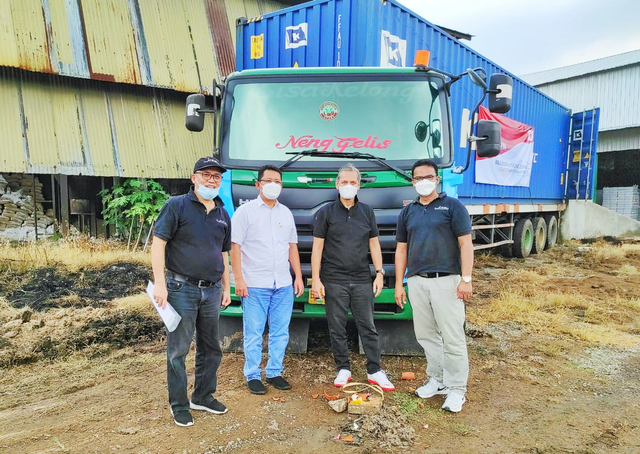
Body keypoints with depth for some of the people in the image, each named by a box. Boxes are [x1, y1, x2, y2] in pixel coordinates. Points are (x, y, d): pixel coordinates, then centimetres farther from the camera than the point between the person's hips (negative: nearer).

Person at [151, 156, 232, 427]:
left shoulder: (223, 214, 11)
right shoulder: (177, 206, -7)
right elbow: (158, 243, -11)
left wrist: (226, 288, 16)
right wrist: (160, 283, -17)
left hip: (212, 291, 6)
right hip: (182, 288, -6)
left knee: (210, 349, 16)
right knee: (178, 350, 5)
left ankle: (203, 397, 34)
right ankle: (179, 405, 22)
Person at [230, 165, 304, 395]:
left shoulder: (286, 212, 14)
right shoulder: (245, 211, -2)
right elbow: (235, 246, -6)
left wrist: (298, 276, 11)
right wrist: (239, 279, -12)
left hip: (283, 285, 5)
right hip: (255, 285, -5)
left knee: (280, 332, 11)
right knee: (253, 334, 4)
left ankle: (274, 373, 25)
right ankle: (253, 376, 18)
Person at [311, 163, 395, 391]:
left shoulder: (367, 212, 10)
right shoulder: (326, 212, 1)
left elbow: (374, 244, 12)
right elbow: (317, 247, -1)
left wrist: (379, 273, 4)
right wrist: (315, 279, -7)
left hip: (362, 280, 2)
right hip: (334, 281, -2)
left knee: (368, 327, 6)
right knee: (337, 328, 6)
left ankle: (374, 371, 16)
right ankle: (343, 370, 20)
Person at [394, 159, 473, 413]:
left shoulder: (452, 207, 2)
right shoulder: (407, 212, 15)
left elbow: (465, 243, -3)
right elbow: (401, 249, 15)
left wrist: (466, 279, -12)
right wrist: (399, 284, 10)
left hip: (446, 280, -5)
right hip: (416, 281, 5)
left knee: (452, 337, -2)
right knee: (425, 335, 11)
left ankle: (456, 389, 9)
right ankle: (437, 380, 25)